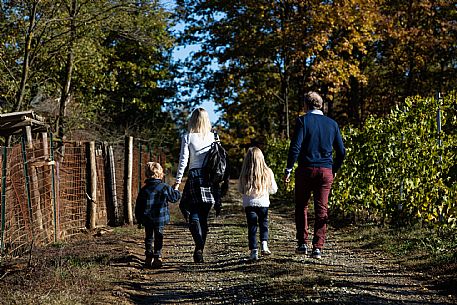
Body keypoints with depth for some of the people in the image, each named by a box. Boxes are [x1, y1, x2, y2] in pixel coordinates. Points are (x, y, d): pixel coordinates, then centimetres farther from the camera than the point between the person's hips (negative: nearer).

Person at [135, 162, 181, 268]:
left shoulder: (144, 189, 0)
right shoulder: (165, 187, -7)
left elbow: (138, 206, 4)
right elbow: (175, 197, 5)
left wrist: (139, 219, 14)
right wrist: (176, 190, 26)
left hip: (147, 219, 2)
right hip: (160, 219, -2)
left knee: (148, 237, 14)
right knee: (158, 238, 4)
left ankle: (149, 258, 14)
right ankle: (157, 257, -2)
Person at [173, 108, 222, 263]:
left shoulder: (187, 137, -1)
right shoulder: (213, 137, 6)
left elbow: (183, 160, -6)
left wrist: (178, 181, -3)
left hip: (194, 176, -3)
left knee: (192, 214, 1)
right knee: (204, 217, 11)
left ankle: (199, 246, -20)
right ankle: (200, 251, 14)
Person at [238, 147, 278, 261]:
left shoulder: (245, 174, -6)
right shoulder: (267, 172, -5)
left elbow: (240, 190, 3)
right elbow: (273, 189, 3)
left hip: (249, 203, 0)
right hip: (263, 203, 0)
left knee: (252, 227, 4)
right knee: (263, 224, 18)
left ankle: (254, 251, -1)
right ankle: (264, 245, 4)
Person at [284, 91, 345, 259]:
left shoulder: (303, 120, -4)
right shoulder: (332, 124, 8)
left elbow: (295, 147, -13)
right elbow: (341, 151, 8)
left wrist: (288, 168, -6)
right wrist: (334, 170, 21)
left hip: (306, 169, -2)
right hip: (326, 170, 3)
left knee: (301, 206, 13)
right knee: (322, 209, 5)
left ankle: (303, 243, 13)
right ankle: (318, 247, 2)